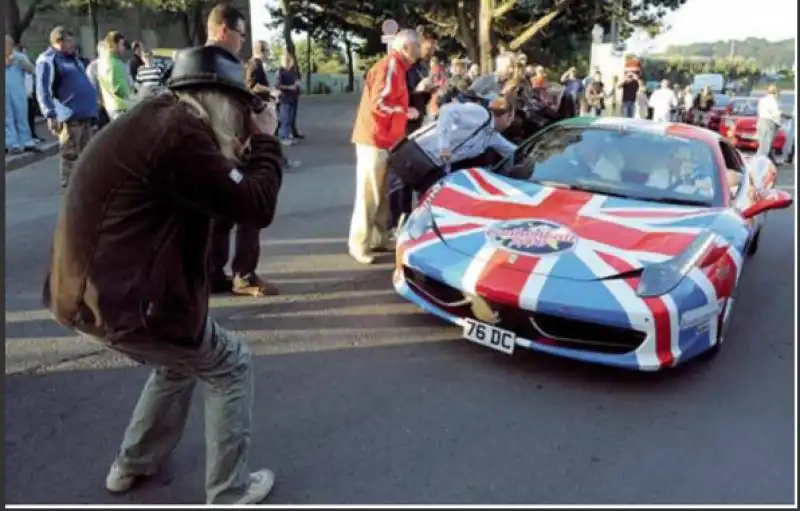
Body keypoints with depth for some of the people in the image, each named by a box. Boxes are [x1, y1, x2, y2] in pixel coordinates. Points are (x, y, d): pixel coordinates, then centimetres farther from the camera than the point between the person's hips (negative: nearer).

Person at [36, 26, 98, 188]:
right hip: (70, 116, -8)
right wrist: (50, 115, -23)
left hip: (87, 113, 8)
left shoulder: (72, 58, 21)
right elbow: (42, 91, -13)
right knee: (70, 155, -8)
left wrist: (94, 106, 26)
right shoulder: (48, 60, -5)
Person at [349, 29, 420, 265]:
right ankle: (358, 244, -2)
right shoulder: (390, 66, -15)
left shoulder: (395, 67, 17)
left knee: (381, 194, 13)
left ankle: (379, 238, 21)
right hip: (375, 139, -10)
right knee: (369, 194, -7)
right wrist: (406, 112, -12)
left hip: (382, 138, 10)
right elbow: (378, 104, -23)